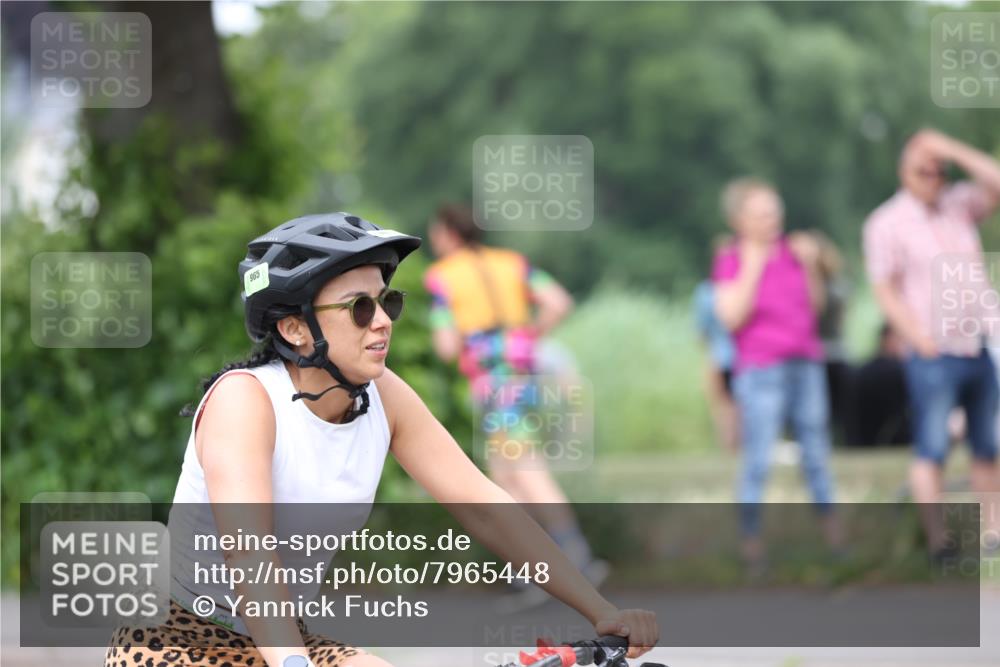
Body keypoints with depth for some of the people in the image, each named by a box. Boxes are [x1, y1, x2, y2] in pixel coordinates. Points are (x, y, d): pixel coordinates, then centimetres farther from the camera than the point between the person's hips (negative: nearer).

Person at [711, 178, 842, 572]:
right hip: (761, 373, -5)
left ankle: (834, 538, 19)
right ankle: (752, 546, -1)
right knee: (758, 462, -6)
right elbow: (732, 317, -16)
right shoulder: (730, 262, -5)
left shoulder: (790, 250, 7)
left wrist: (810, 265, -2)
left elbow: (815, 306, 12)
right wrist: (751, 269, -20)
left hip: (806, 366, 5)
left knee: (817, 457, 11)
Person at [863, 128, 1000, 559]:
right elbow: (885, 291, -6)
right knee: (932, 449, -9)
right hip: (934, 356, -5)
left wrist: (953, 151, -11)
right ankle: (937, 537, -9)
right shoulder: (886, 224, -3)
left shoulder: (958, 204, 9)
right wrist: (921, 340, -16)